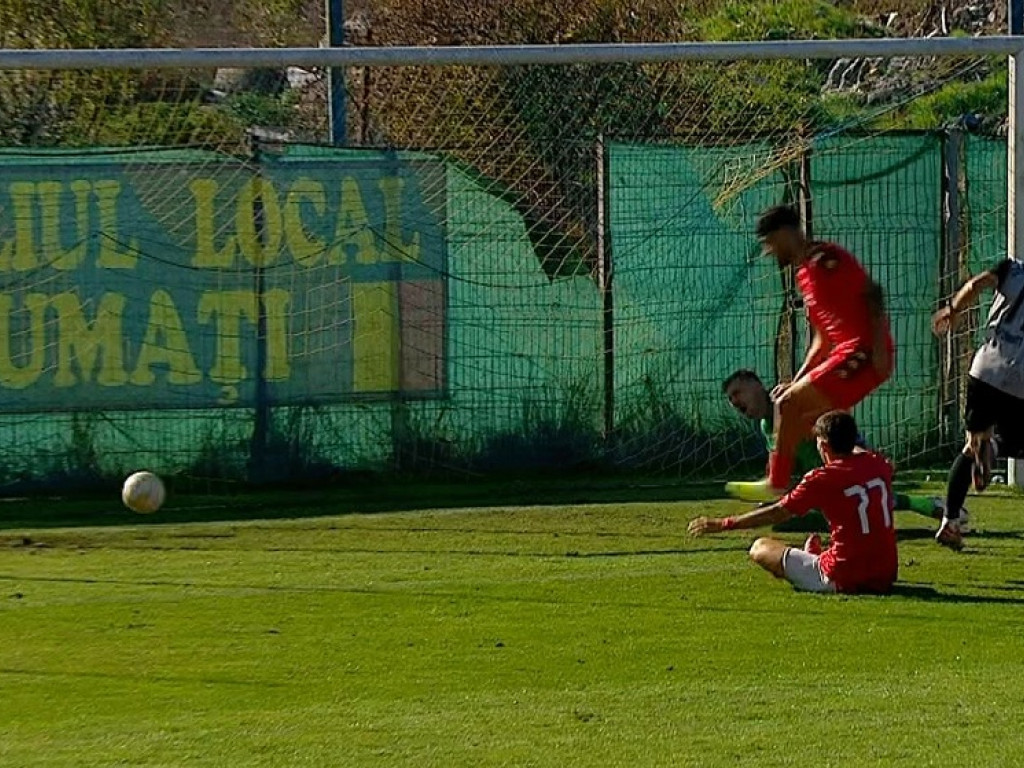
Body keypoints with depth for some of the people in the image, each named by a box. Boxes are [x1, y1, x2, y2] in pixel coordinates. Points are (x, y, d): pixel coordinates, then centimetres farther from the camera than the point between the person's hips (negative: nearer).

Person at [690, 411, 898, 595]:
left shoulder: (822, 479, -12)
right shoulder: (878, 465, 4)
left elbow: (776, 513, -10)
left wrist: (722, 524, -5)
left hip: (843, 580, -6)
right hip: (886, 578, 6)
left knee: (760, 549, 4)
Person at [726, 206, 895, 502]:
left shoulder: (824, 258, -8)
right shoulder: (805, 275, 22)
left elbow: (872, 292, -15)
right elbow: (823, 338, 25)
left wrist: (878, 347, -23)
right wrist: (796, 382, 18)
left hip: (864, 353, -10)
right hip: (846, 352, 10)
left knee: (789, 404, -13)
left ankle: (776, 483, -11)